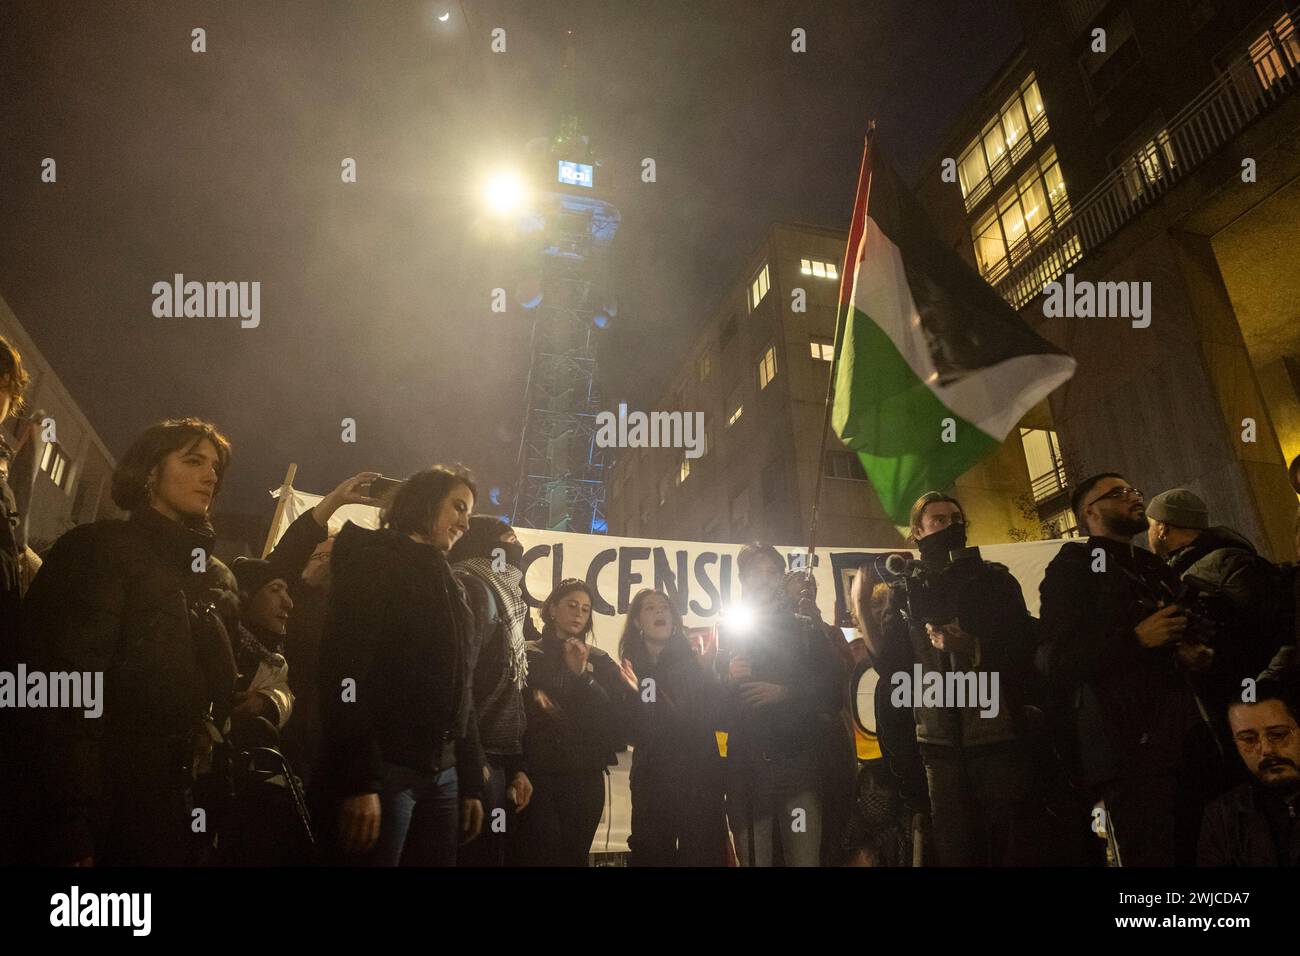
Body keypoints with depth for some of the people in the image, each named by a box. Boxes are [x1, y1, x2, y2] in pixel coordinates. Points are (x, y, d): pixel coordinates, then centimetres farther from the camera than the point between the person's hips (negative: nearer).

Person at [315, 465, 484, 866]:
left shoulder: (449, 584, 20)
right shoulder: (373, 560, -3)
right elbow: (346, 668, -15)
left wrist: (470, 783, 13)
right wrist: (357, 780, -22)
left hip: (443, 772, 7)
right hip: (386, 767, -7)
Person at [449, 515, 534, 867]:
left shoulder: (501, 597, 20)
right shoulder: (470, 590, -9)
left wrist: (516, 765, 16)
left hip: (500, 758, 9)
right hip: (479, 757, -9)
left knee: (494, 853, 13)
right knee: (481, 856, -4)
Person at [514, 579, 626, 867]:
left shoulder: (599, 661, 11)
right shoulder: (528, 656, 5)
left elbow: (615, 715, -2)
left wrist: (583, 675, -10)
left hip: (585, 777, 2)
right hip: (538, 775, -2)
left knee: (574, 853, 5)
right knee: (538, 854, -8)